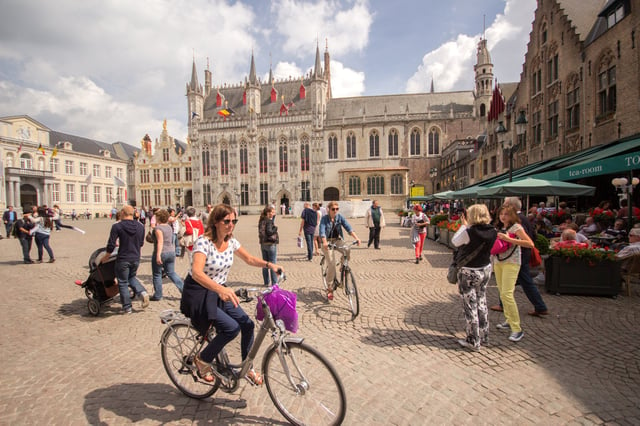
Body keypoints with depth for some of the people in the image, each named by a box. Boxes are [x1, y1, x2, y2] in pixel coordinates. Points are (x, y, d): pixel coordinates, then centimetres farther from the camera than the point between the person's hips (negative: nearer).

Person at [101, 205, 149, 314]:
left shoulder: (117, 226, -13)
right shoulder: (140, 226, -1)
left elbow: (111, 245, -11)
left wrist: (106, 256, 6)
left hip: (123, 259, -4)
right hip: (136, 258, 4)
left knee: (123, 283, 11)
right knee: (132, 277, 27)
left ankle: (127, 307, 18)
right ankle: (142, 292, 3)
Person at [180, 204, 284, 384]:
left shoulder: (231, 241, -3)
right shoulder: (203, 242, -23)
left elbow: (249, 259, 9)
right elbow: (196, 272, -38)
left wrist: (269, 265, -10)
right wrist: (221, 289, -53)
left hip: (219, 292, 6)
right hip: (198, 294, -6)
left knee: (247, 324, -6)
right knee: (231, 327, -22)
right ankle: (203, 359, 6)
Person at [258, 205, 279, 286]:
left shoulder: (261, 221, 8)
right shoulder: (269, 221, -16)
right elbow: (269, 232, -24)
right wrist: (276, 228, -8)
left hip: (263, 244, 8)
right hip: (271, 244, -8)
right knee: (273, 264, 1)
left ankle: (266, 282, 22)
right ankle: (274, 282, 6)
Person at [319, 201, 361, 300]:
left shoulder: (340, 217, -2)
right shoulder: (324, 218, -9)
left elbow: (348, 227, -13)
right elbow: (322, 231, -23)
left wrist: (356, 237, -29)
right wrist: (324, 242, -42)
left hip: (338, 240, 3)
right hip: (328, 242, -3)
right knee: (331, 264, -13)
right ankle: (330, 289, 2)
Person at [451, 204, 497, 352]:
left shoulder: (469, 232, -23)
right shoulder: (492, 232, -5)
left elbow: (454, 241, -8)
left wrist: (464, 225, -2)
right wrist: (468, 226, 4)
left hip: (468, 273, -7)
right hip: (485, 270, 7)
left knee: (470, 306, 4)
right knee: (481, 302, 20)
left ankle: (473, 341, 15)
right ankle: (484, 336, 34)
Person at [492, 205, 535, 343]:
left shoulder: (516, 227, -8)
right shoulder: (500, 228, 14)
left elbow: (530, 244, -19)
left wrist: (509, 239, -24)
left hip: (511, 262, -7)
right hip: (498, 261, 8)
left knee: (507, 294, -14)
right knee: (502, 293, 12)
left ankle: (517, 329, -6)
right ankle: (509, 321, 26)